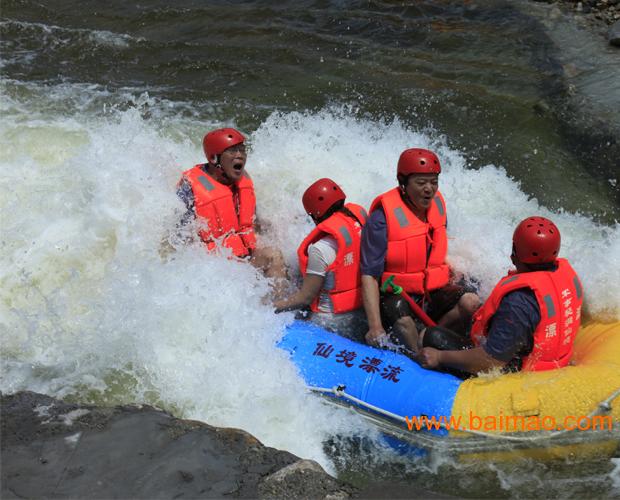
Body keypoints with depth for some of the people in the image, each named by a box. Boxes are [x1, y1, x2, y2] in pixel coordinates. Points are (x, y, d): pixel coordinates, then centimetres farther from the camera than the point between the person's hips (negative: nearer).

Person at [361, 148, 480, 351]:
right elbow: (369, 275, -21)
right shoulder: (382, 218, -18)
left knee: (471, 302, -20)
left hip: (434, 290, 6)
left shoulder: (437, 204, 3)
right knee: (404, 324, -35)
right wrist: (375, 326, -29)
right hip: (395, 294, -6)